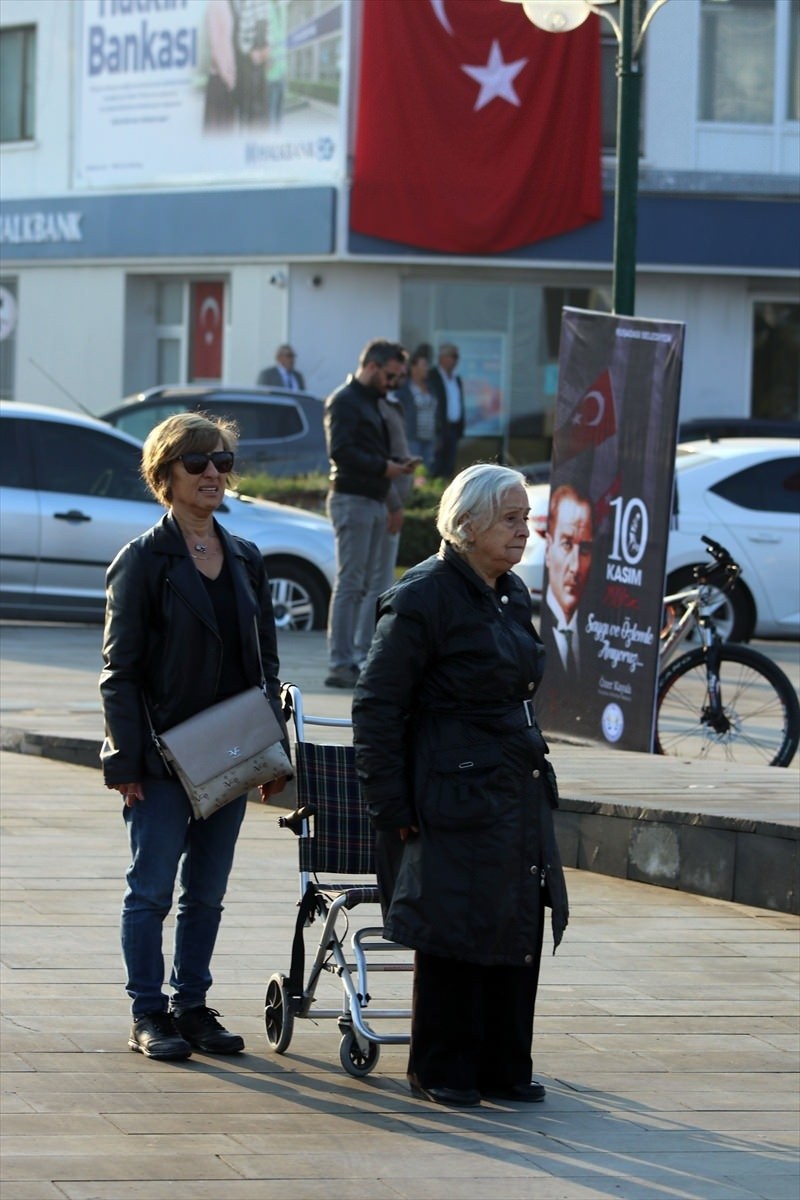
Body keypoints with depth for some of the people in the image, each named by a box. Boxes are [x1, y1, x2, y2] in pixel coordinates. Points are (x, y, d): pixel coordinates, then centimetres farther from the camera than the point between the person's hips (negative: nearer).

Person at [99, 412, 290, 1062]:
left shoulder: (246, 560, 10)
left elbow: (266, 661, 15)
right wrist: (126, 761, -14)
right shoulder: (143, 561, -6)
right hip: (162, 756, -5)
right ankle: (149, 1015, 6)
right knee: (152, 890, 0)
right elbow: (120, 668, -8)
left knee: (207, 893, 9)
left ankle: (192, 1005, 17)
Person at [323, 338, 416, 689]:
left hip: (374, 501, 9)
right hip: (351, 499, -9)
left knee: (362, 585, 8)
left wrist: (396, 464, 6)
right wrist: (383, 467, -17)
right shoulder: (344, 401, -8)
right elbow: (340, 451, -19)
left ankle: (348, 660, 10)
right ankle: (339, 664, -11)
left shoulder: (371, 402, 22)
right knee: (349, 583, -10)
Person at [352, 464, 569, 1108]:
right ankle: (441, 1070, 11)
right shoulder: (423, 597, -13)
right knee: (457, 930, -2)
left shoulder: (512, 595, 12)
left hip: (518, 790, 8)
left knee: (518, 928, 8)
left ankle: (504, 1065, 18)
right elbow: (376, 705, -12)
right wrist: (392, 806, -13)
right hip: (456, 792, -8)